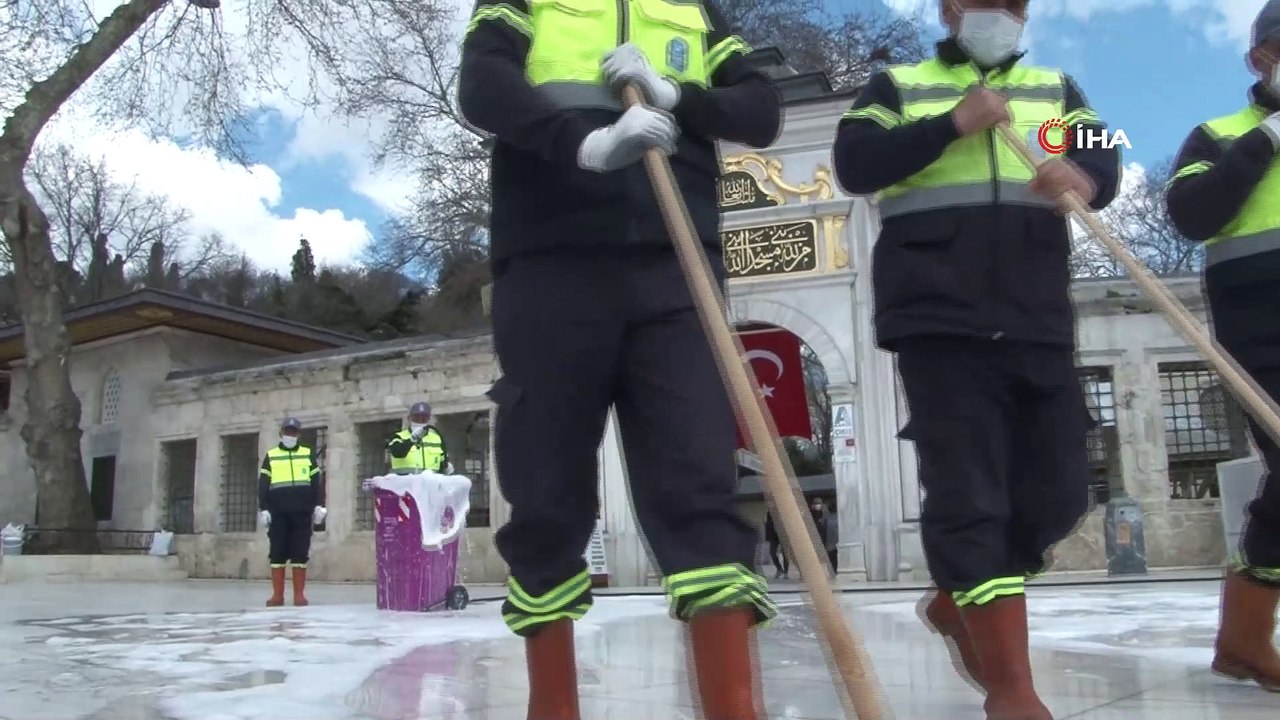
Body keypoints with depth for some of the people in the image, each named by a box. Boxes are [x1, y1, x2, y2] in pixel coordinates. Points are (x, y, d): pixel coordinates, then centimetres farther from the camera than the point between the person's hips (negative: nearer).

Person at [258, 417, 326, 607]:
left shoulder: (308, 454, 13)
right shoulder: (271, 456, 12)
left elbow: (317, 481, 9)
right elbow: (263, 484, 7)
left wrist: (319, 505, -1)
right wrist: (263, 509, -3)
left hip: (302, 512, 0)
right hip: (278, 513, 0)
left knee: (300, 552, 0)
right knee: (277, 552, 0)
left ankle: (299, 594, 3)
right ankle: (277, 595, 6)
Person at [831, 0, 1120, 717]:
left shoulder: (1057, 88, 22)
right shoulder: (898, 85, 14)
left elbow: (1106, 163, 6)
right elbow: (856, 164, -3)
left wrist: (1081, 175, -18)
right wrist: (952, 126, -10)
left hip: (1039, 319, 4)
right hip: (940, 317, -4)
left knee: (1058, 492, 4)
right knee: (968, 494, -9)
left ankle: (955, 599, 28)